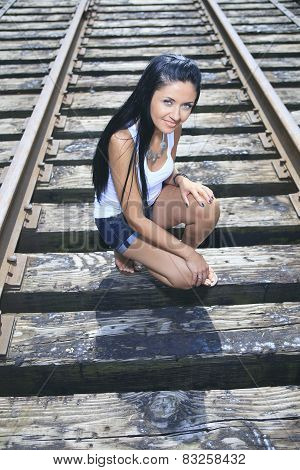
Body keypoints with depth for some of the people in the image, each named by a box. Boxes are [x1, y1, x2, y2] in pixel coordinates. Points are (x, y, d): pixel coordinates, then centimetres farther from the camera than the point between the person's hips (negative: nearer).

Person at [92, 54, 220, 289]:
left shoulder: (172, 127, -14)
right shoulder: (122, 139, -34)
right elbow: (135, 218, -29)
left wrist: (181, 180, -18)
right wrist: (188, 253, -23)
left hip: (151, 201, 6)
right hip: (118, 217, -6)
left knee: (209, 208, -22)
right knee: (186, 277, -18)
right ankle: (126, 251, 9)